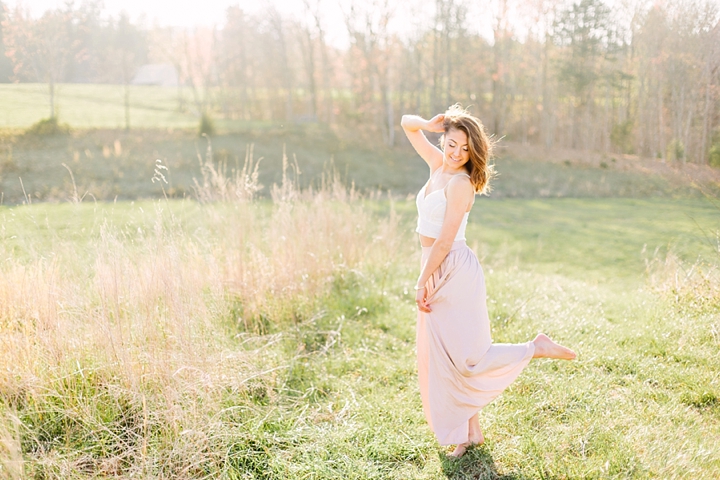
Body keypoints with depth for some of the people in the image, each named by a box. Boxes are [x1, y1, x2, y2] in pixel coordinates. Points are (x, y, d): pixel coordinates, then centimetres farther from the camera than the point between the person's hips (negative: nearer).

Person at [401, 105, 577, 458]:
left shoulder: (460, 183, -15)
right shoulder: (437, 165, 9)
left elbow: (444, 241, -18)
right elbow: (407, 124, 18)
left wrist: (422, 281, -15)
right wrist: (428, 125, -1)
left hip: (454, 272, -9)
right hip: (438, 272, 9)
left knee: (468, 357, -7)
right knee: (441, 359, 12)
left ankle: (539, 349, 11)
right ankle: (470, 433, 23)